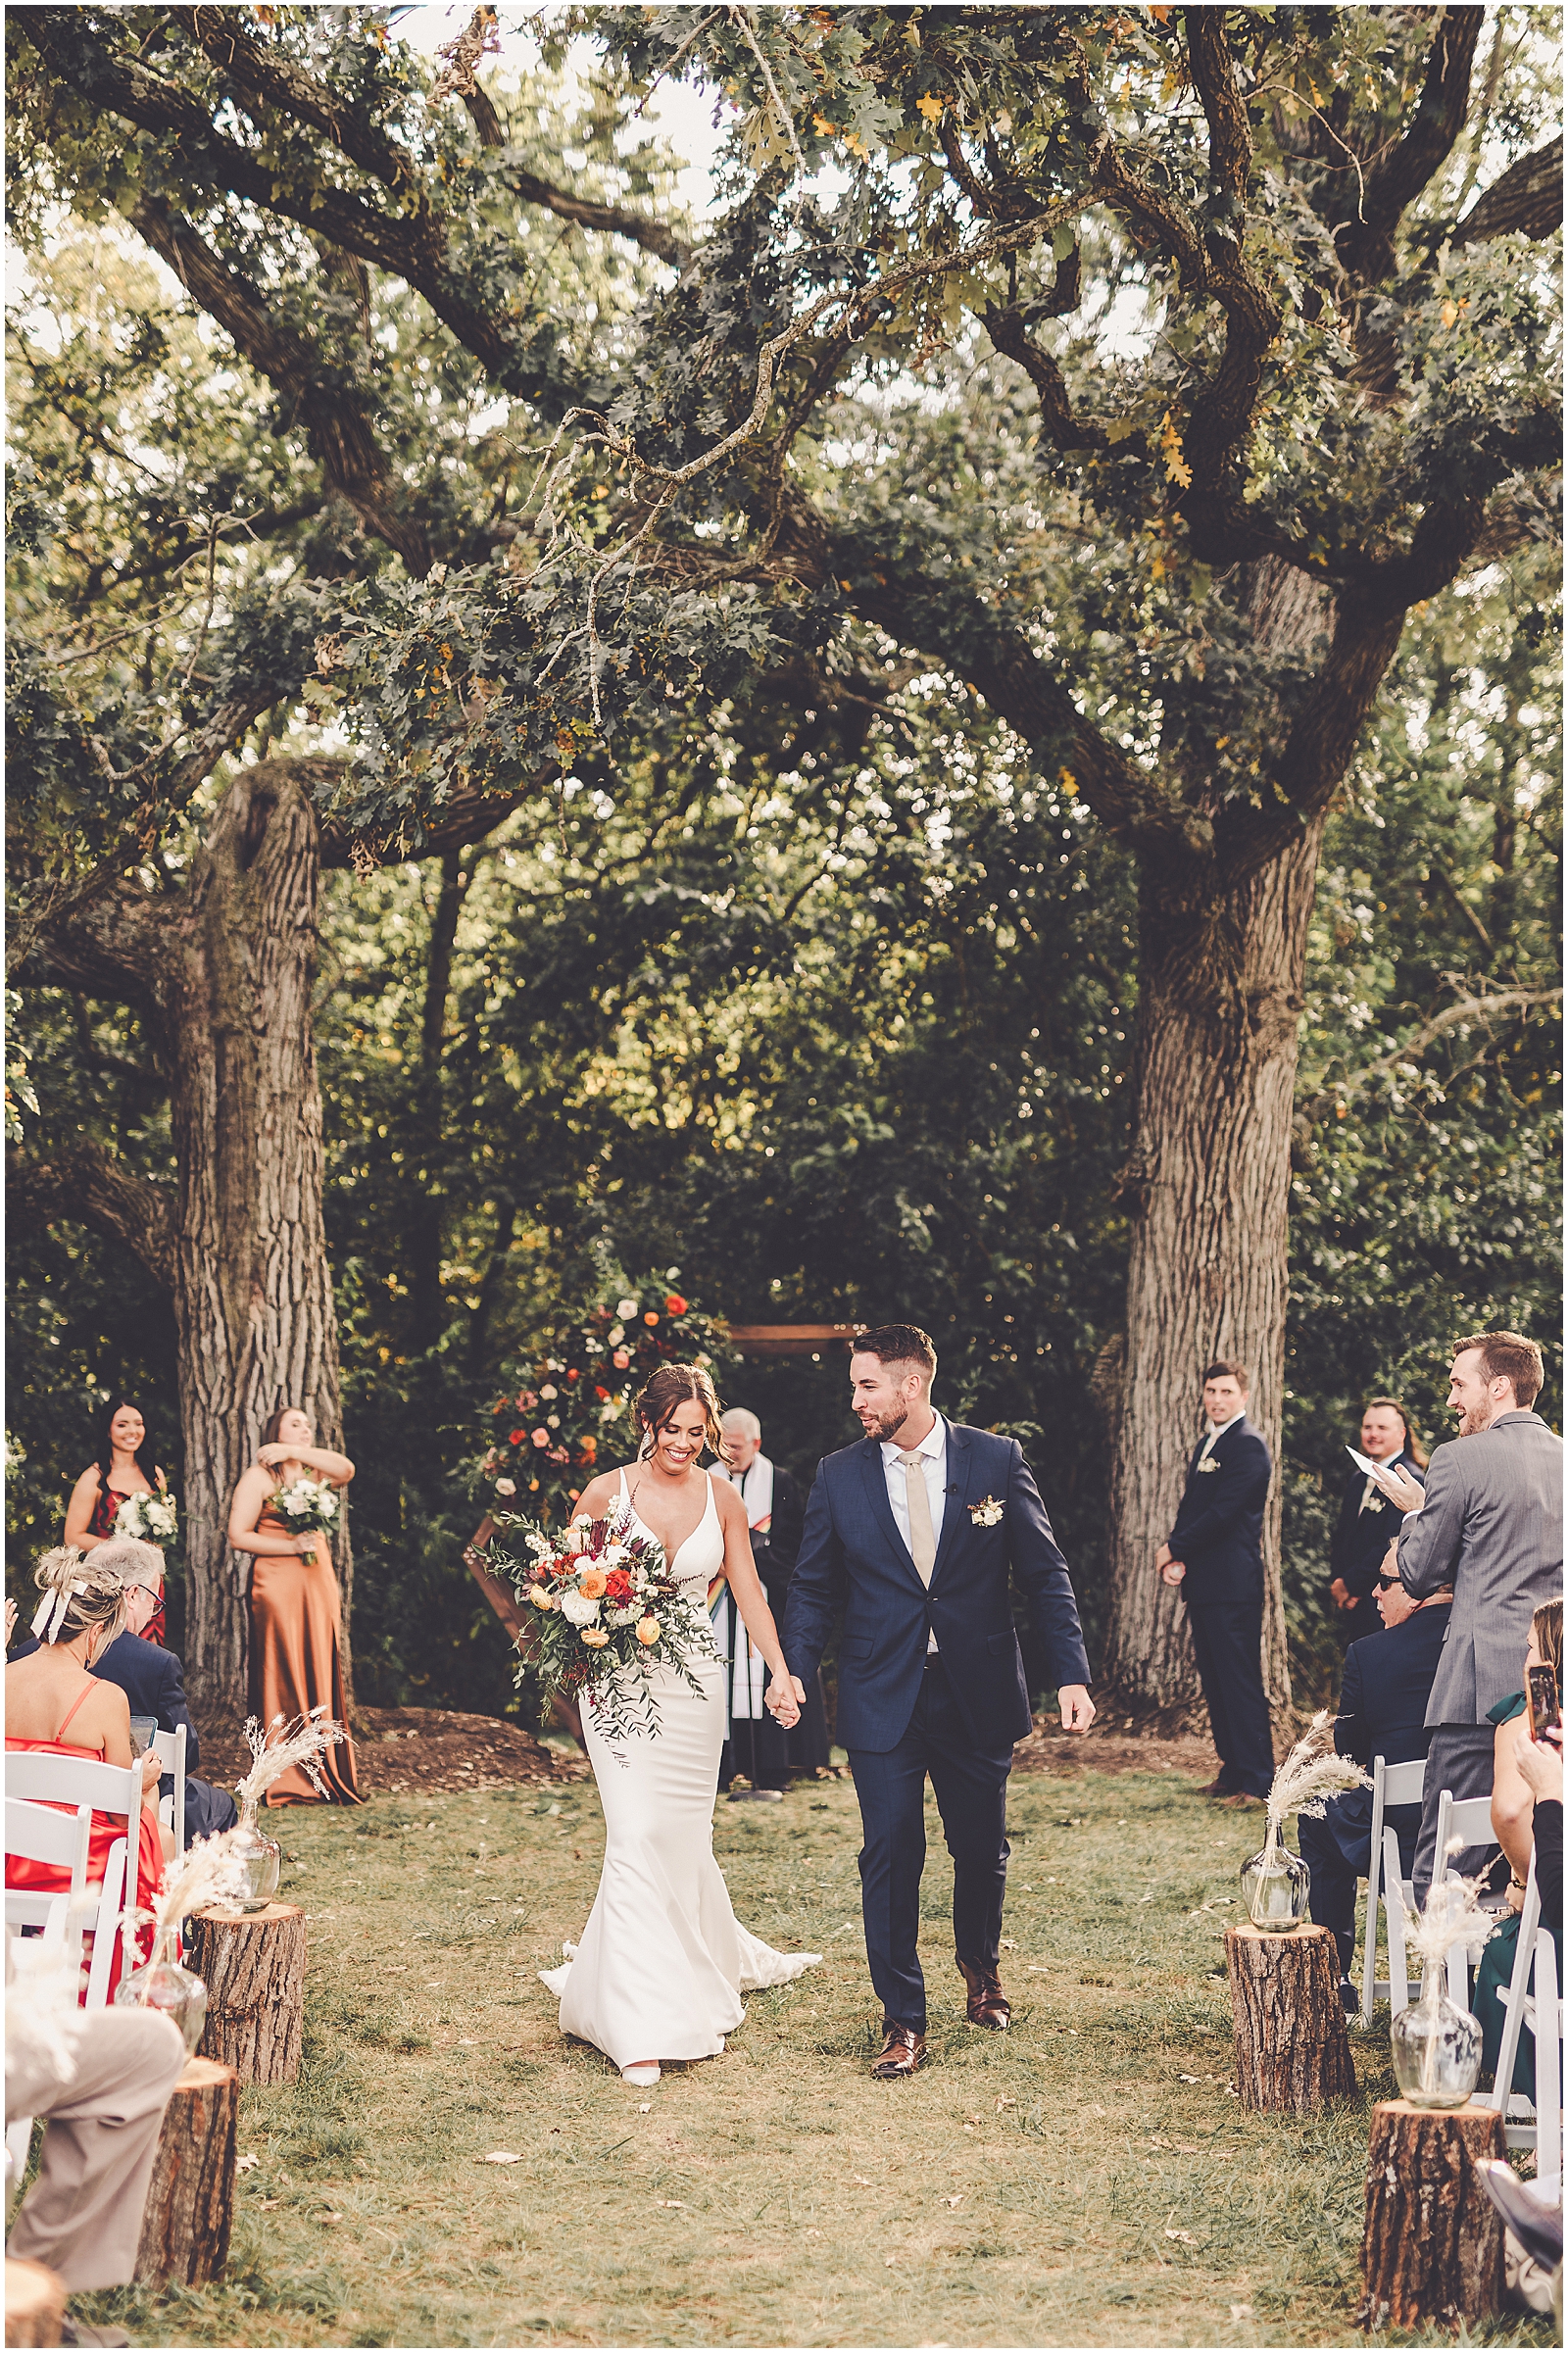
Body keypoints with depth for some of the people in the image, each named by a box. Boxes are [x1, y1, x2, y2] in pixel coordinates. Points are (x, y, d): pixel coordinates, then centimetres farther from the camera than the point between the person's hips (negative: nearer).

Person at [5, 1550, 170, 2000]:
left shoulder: (6, 1680, -6)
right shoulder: (105, 1697, -19)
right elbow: (121, 1812, -11)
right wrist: (143, 1780, 12)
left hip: (13, 1863, 5)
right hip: (79, 1868, -5)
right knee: (162, 1837, 31)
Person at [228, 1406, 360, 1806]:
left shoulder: (313, 1474, 16)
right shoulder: (259, 1476, 1)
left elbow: (345, 1469, -6)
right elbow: (238, 1536, -6)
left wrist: (295, 1452, -7)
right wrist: (291, 1545, -13)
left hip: (318, 1582, 6)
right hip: (277, 1585, -6)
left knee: (321, 1677, 5)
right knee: (282, 1679, -5)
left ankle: (326, 1775, 9)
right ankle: (286, 1781, -3)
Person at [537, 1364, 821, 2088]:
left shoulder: (721, 1499, 5)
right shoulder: (605, 1493, -3)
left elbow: (748, 1591, 4)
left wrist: (780, 1672, -8)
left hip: (695, 1682, 3)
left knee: (686, 1837, 11)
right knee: (638, 1835, -13)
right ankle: (641, 2031, -12)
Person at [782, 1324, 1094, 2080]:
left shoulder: (996, 1462, -3)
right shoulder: (839, 1475, 0)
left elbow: (1045, 1574, 0)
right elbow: (813, 1587, 5)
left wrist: (1072, 1674, -7)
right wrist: (794, 1670, -11)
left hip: (978, 1695, 0)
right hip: (882, 1698, 0)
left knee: (982, 1849, 13)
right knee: (890, 1856, -3)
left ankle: (981, 1968, 41)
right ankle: (902, 2021, 9)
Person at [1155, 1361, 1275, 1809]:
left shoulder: (1248, 1446, -11)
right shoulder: (1207, 1445, 19)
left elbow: (1222, 1513, -18)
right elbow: (1190, 1507, 18)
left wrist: (1173, 1549, -9)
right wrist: (1176, 1558, 1)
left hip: (1233, 1586, -10)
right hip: (1203, 1582, 10)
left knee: (1241, 1680, -8)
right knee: (1214, 1681, 12)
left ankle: (1257, 1780, -6)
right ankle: (1232, 1768, 20)